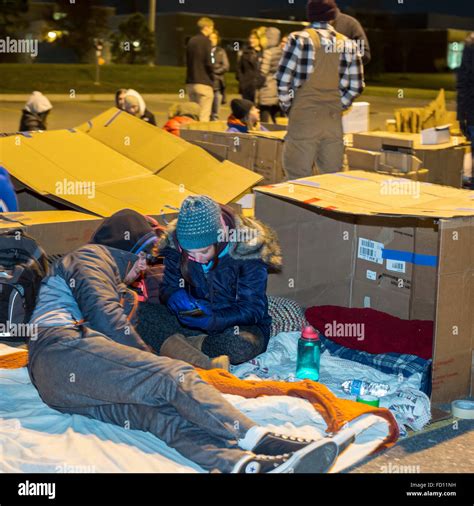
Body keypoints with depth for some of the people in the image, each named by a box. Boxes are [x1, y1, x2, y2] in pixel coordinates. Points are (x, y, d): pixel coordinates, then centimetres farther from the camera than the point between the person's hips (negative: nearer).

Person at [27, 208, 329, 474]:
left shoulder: (118, 289, 42)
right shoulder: (92, 255, 13)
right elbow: (103, 315, -3)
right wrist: (148, 356, 2)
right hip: (64, 349, -7)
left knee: (161, 412, -23)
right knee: (174, 376, -23)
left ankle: (244, 464, -50)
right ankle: (262, 442, -39)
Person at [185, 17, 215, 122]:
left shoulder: (191, 41, 13)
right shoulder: (206, 41, -9)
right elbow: (208, 62, -14)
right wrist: (212, 78, 0)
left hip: (190, 83, 8)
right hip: (203, 83, -8)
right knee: (204, 116, -7)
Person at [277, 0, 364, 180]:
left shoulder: (299, 39, -6)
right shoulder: (348, 44, 6)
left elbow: (283, 80, -8)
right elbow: (356, 86, 8)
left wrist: (287, 106, 6)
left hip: (303, 118, -4)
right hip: (334, 121, 4)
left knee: (298, 178, 1)